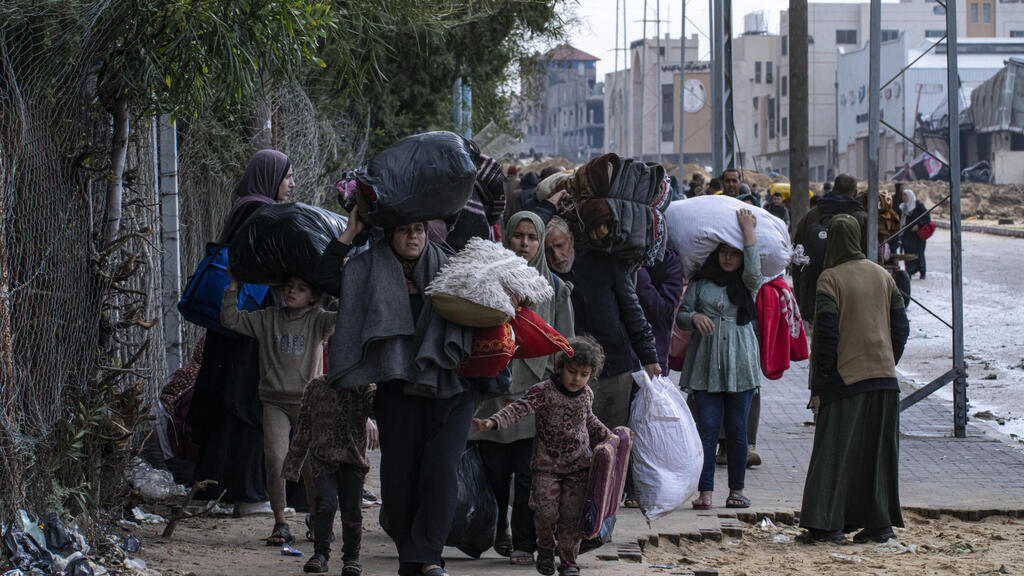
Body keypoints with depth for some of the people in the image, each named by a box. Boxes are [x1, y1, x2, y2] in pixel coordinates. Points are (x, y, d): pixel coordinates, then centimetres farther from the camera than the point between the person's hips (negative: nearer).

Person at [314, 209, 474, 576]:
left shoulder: (447, 270, 12)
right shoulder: (372, 273, 10)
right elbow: (328, 278, -1)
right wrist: (350, 233, 0)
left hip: (449, 390, 0)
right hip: (399, 390, 0)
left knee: (441, 470, -13)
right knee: (399, 473, -1)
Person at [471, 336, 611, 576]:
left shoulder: (587, 395, 4)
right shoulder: (544, 391, -13)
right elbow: (518, 409, -25)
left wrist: (608, 436, 21)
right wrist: (493, 422, -39)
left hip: (578, 465, 3)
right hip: (547, 464, -3)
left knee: (572, 515, -1)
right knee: (546, 511, -10)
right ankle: (545, 547, 20)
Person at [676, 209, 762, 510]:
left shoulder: (746, 283, 8)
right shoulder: (701, 281, 9)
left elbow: (754, 272, -16)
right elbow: (681, 315, 9)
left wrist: (748, 231, -13)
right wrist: (694, 317, -15)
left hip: (740, 363, 0)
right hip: (706, 363, 0)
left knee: (737, 429, 3)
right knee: (707, 427, -4)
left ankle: (736, 489, 12)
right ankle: (705, 491, -4)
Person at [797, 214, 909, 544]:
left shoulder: (830, 279, -9)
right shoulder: (883, 276, 8)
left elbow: (826, 333, -13)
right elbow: (900, 327, 10)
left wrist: (819, 383, -9)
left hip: (845, 379, -5)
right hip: (884, 378, 5)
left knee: (835, 451, -2)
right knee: (877, 452, 10)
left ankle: (828, 523, -6)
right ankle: (879, 523, 12)